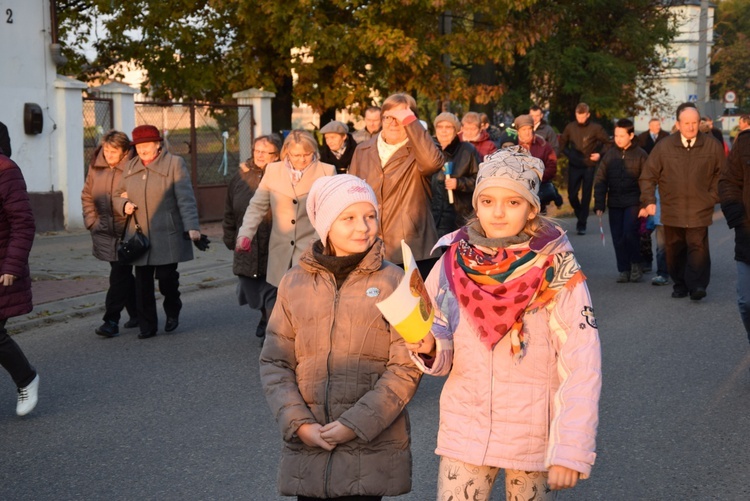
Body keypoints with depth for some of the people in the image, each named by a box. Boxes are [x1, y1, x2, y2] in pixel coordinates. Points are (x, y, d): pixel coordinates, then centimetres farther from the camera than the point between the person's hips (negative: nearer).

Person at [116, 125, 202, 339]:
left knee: (166, 276, -8)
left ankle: (172, 312, 21)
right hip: (139, 235, 5)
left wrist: (192, 227, -18)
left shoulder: (174, 163, -2)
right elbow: (118, 194, 26)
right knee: (142, 283, 3)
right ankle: (147, 325, 14)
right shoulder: (131, 167, 14)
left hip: (167, 235, -4)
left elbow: (186, 199, -8)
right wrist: (124, 205, 2)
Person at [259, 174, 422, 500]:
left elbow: (406, 368, -5)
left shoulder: (394, 283, -2)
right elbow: (274, 363, 5)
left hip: (372, 447, -2)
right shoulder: (294, 284, 5)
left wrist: (357, 423, -12)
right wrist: (298, 424, -7)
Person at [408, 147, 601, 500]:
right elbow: (444, 355, 4)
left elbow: (582, 365, -15)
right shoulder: (453, 262, -3)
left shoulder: (557, 272, -12)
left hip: (533, 439, -2)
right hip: (463, 432, 2)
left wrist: (571, 450, -22)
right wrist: (430, 347, -19)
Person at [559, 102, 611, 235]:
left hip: (589, 166, -2)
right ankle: (580, 216, 29)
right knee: (572, 195, 3)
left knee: (586, 196, 1)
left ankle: (582, 224, 7)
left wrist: (600, 154, -11)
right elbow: (563, 143, 15)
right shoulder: (570, 127, 2)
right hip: (574, 166, 2)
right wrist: (568, 154, -1)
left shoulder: (595, 128, -6)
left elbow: (607, 143, 2)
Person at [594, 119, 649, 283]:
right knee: (618, 238, 3)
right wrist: (599, 205, 0)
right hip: (615, 204, 4)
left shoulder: (640, 155, -1)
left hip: (633, 202, -4)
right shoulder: (610, 155, 8)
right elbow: (600, 181, 8)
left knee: (630, 233, -15)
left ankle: (635, 264, 6)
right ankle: (624, 270, 13)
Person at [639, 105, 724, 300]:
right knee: (674, 249, 6)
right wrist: (649, 201, -2)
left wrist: (713, 196, 3)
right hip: (672, 210, 2)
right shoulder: (664, 146, 1)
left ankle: (697, 286, -10)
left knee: (698, 247, -12)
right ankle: (680, 284, 18)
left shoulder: (712, 146, 1)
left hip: (699, 211, -1)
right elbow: (648, 176, 6)